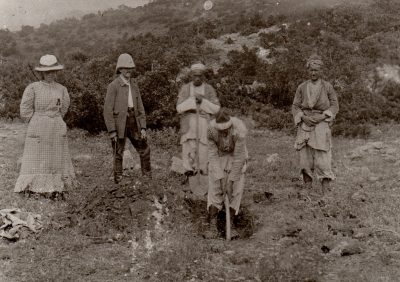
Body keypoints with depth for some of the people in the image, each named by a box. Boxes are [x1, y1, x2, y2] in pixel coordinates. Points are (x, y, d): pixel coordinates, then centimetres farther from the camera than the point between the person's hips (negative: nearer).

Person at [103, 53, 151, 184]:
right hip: (119, 123, -6)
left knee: (144, 149, 10)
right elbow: (107, 110, -9)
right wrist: (111, 130, -14)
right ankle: (118, 180, 9)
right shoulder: (113, 86, -6)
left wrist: (143, 127, 5)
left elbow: (140, 108, 14)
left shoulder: (134, 85, 13)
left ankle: (148, 178, 22)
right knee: (118, 154, 0)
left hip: (133, 121, 6)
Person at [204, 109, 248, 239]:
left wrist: (231, 180, -26)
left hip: (236, 155, -1)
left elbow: (238, 157, -29)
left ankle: (230, 224, 1)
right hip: (218, 156, 1)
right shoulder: (211, 129, -28)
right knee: (215, 188, -9)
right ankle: (212, 226, -9)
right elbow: (213, 154, -21)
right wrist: (221, 178, -26)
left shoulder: (240, 130, -35)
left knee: (236, 189, -9)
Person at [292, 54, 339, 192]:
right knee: (305, 156, 0)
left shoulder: (328, 87, 2)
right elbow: (295, 107, 7)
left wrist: (322, 117, -13)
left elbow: (334, 106, 2)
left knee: (322, 157, -8)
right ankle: (307, 186, 12)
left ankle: (325, 190, -1)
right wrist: (304, 118, -12)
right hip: (305, 124, 2)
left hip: (321, 124, -2)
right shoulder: (302, 87, 6)